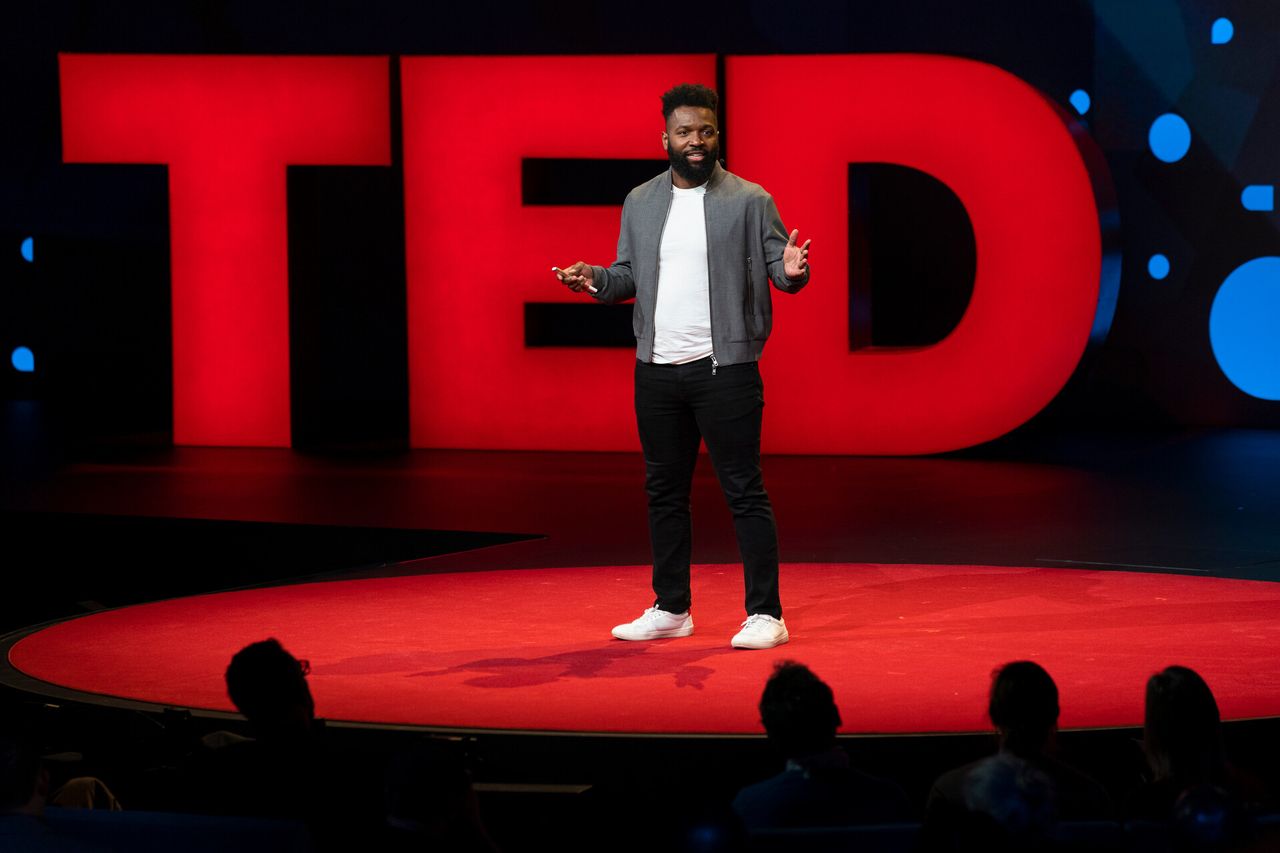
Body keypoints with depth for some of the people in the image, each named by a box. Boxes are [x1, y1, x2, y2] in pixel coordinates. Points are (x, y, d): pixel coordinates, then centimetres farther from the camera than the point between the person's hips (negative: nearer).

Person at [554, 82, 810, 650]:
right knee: (664, 492, 11)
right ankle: (670, 609, 22)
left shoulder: (750, 201, -1)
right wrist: (595, 279, -5)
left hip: (724, 369, -5)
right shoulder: (640, 203, 11)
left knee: (743, 491, -4)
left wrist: (791, 270, -27)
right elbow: (628, 277, 15)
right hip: (657, 370, 5)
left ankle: (765, 614, 0)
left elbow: (779, 267, -4)